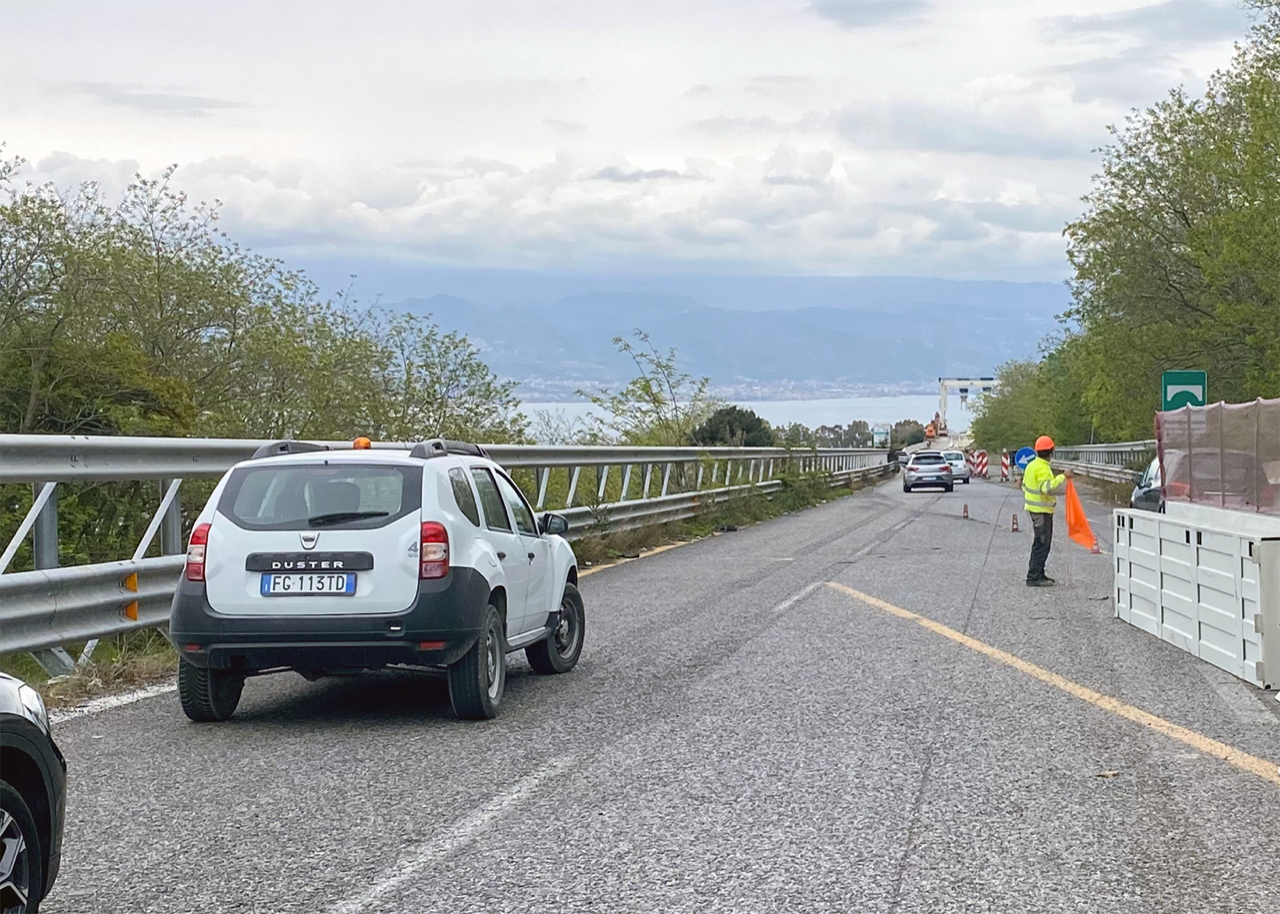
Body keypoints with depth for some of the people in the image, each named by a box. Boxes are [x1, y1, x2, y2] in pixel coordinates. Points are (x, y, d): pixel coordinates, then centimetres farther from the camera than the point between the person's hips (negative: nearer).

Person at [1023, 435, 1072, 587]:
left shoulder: (1032, 465, 11)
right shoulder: (1043, 468, -20)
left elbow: (1025, 486, 19)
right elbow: (1047, 487, -33)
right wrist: (1062, 477, -32)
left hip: (1034, 508, 10)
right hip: (1042, 510, -10)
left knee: (1040, 543, 18)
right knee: (1042, 544, -7)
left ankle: (1038, 574, 25)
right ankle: (1033, 577, -7)